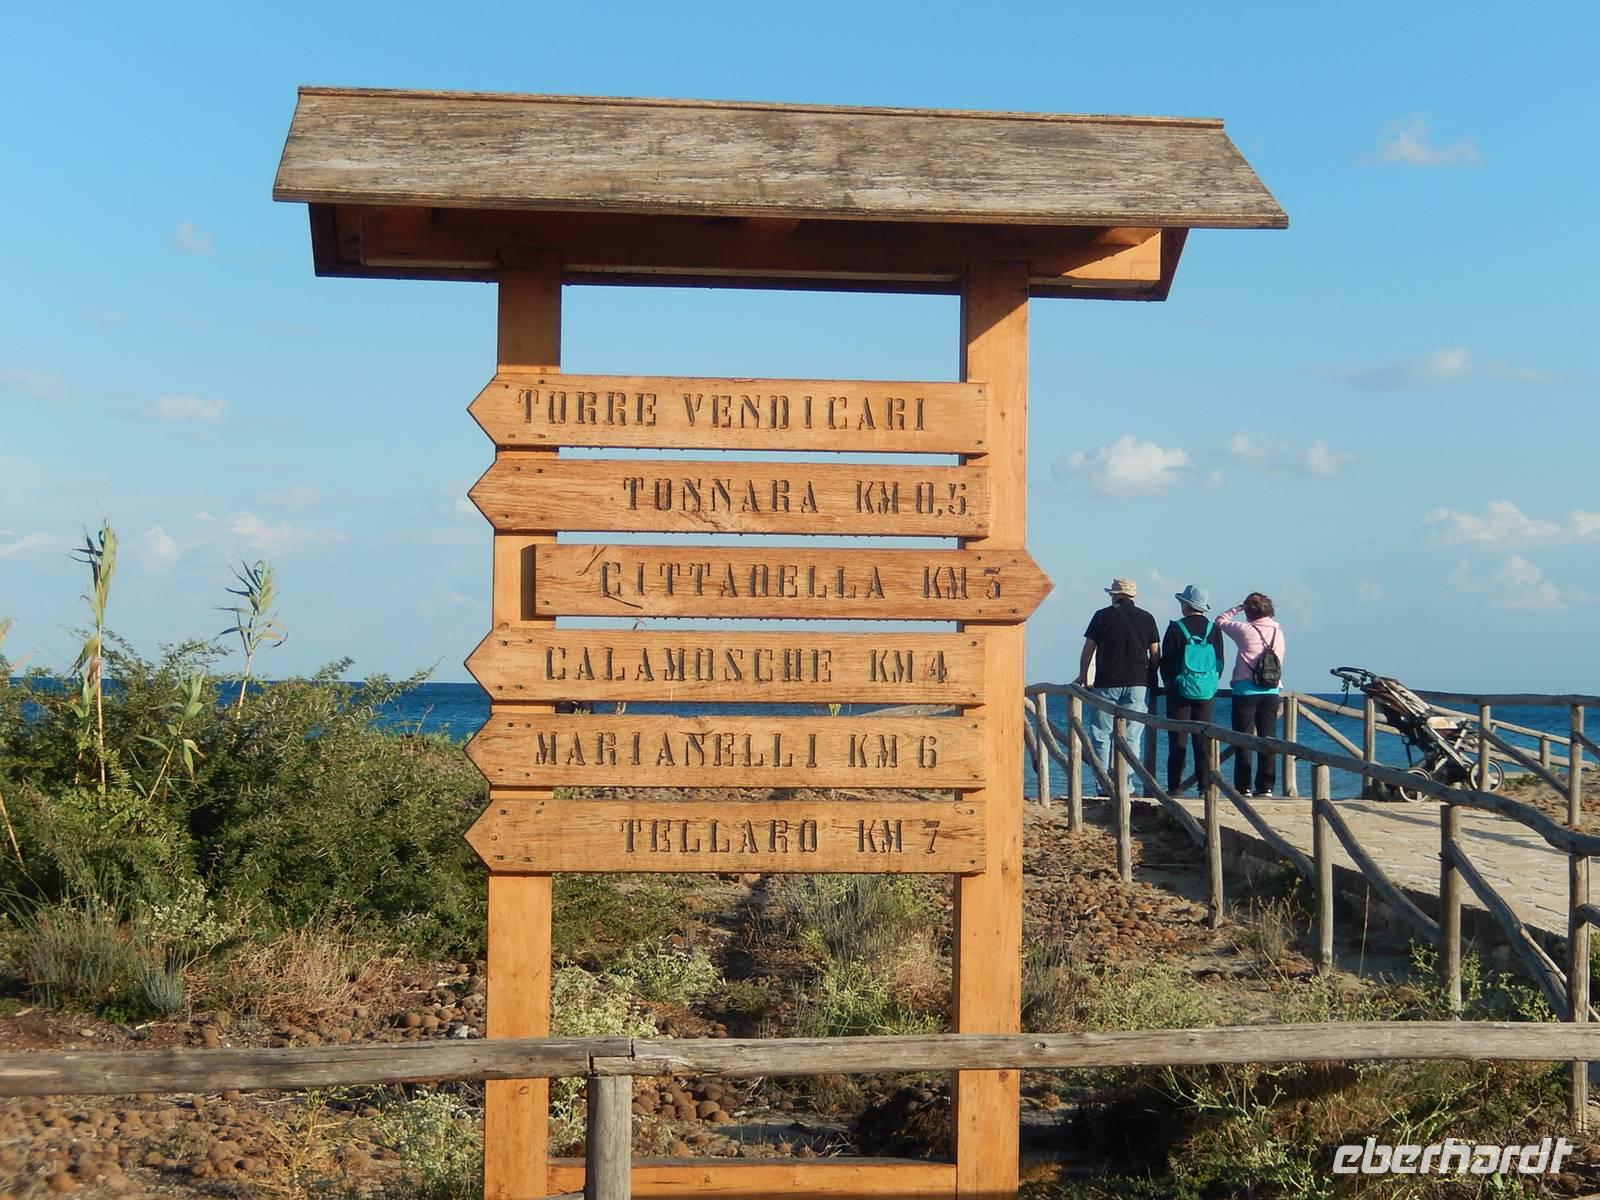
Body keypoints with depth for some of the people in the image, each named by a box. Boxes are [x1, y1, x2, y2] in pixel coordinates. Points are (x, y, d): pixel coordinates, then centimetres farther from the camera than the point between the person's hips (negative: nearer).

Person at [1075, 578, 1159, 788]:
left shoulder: (1102, 616, 1)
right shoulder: (1146, 618, 7)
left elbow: (1088, 649, 4)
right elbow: (1155, 654, 7)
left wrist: (1082, 676, 16)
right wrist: (1151, 678, 19)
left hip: (1106, 684, -2)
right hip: (1138, 684, 2)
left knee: (1101, 735, 3)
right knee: (1132, 737, 2)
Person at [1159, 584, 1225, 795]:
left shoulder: (1176, 628, -8)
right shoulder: (1214, 629, 2)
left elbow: (1166, 661, -3)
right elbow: (1220, 661, 7)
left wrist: (1169, 683, 11)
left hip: (1181, 691, -3)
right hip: (1207, 692, 3)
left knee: (1177, 740, 0)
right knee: (1204, 740, 6)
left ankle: (1174, 786, -3)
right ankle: (1205, 784, 3)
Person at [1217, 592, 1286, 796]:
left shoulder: (1245, 630, -6)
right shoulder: (1278, 631, 7)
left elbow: (1220, 620, 9)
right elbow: (1279, 662, 16)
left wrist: (1238, 608, 16)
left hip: (1246, 691, -4)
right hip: (1271, 691, 4)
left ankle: (1243, 787, -2)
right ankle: (1266, 787, 3)